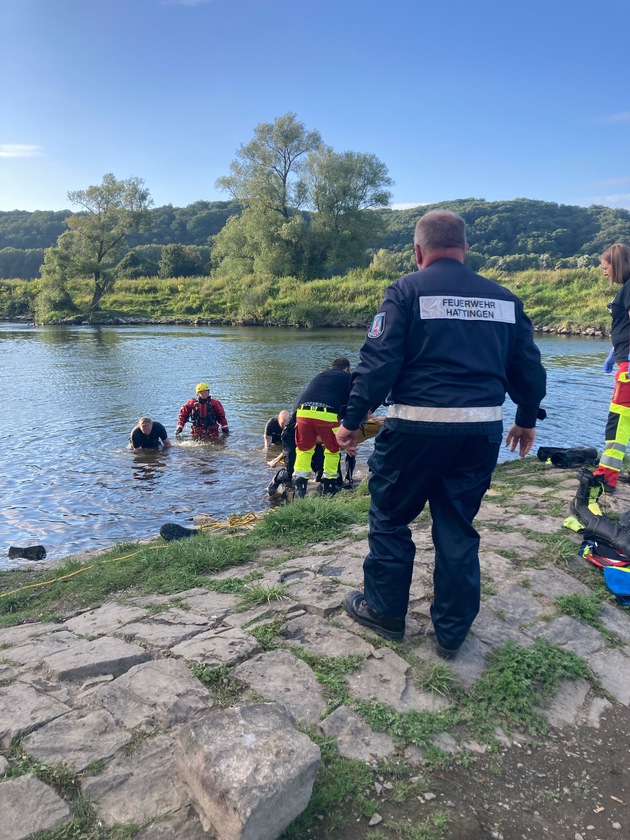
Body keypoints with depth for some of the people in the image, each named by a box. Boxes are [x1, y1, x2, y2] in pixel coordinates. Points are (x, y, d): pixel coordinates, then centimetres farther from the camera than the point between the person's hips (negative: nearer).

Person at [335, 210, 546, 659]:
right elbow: (529, 367, 13)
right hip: (482, 430, 5)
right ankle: (452, 631, 25)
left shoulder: (407, 290, -3)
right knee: (457, 526, 15)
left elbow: (378, 362, -11)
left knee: (390, 518, 14)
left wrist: (352, 420, -5)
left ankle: (385, 611, 29)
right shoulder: (504, 298, 10)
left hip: (418, 426, -4)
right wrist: (528, 419, 26)